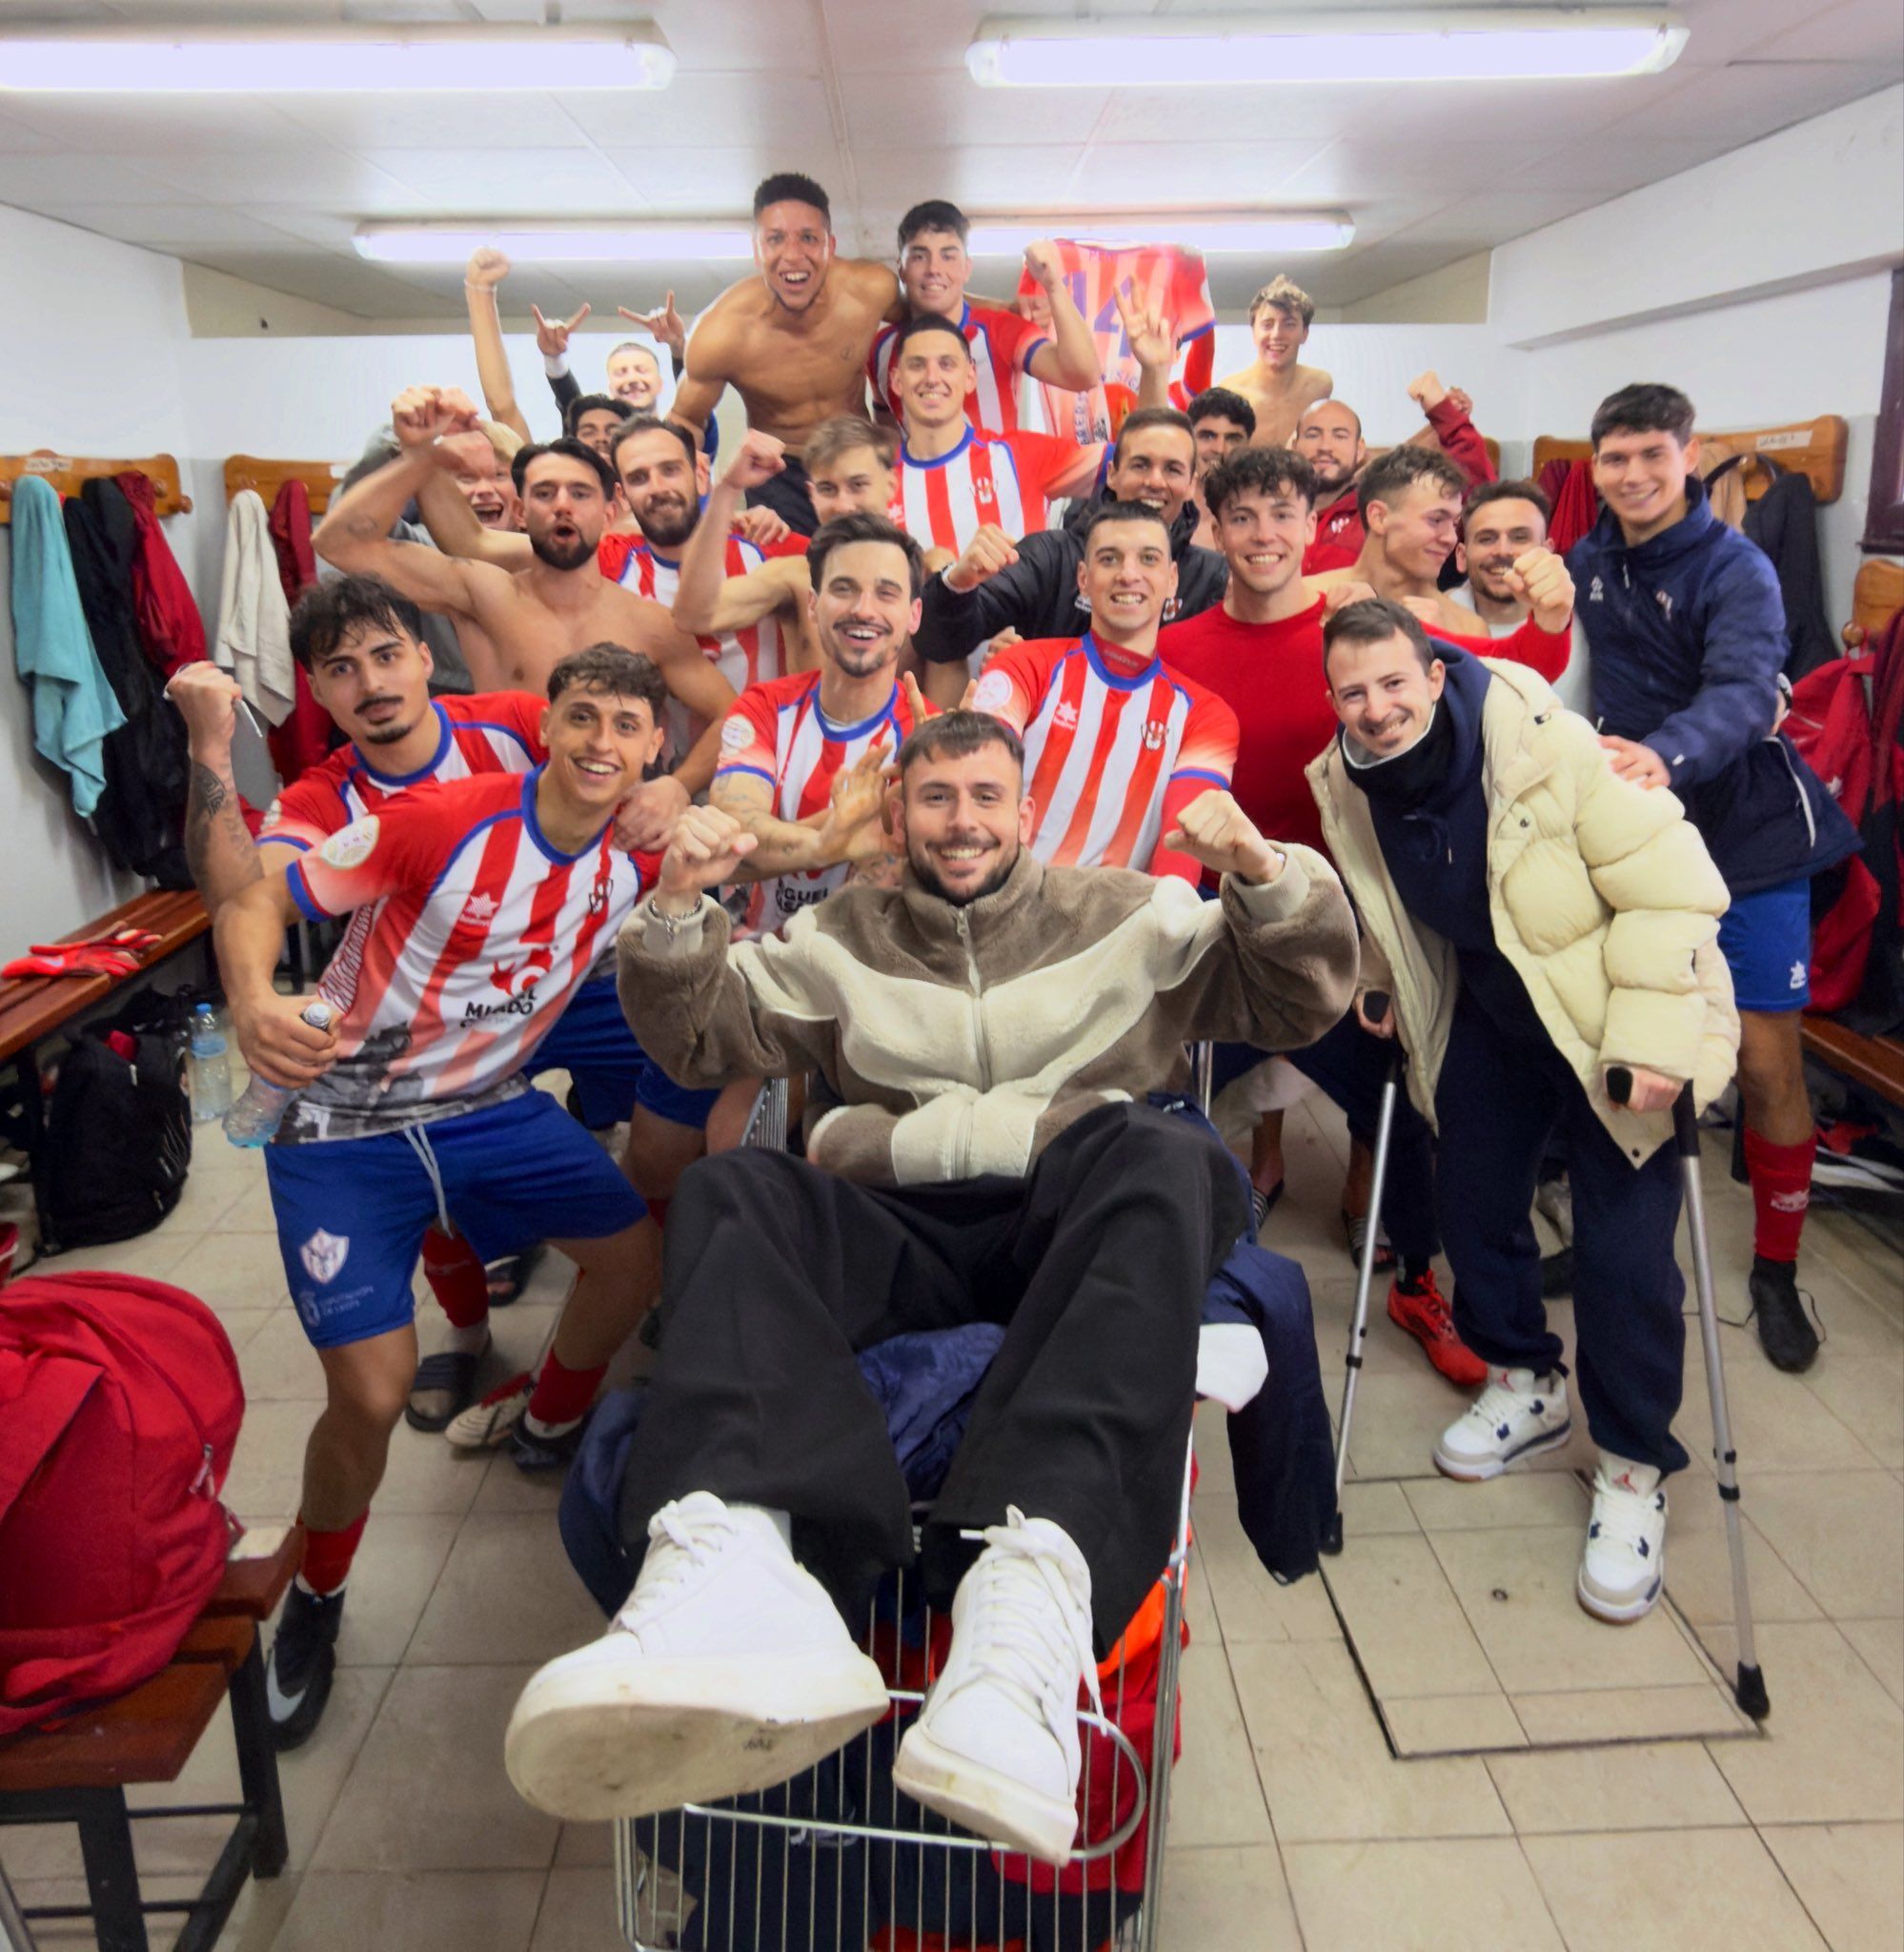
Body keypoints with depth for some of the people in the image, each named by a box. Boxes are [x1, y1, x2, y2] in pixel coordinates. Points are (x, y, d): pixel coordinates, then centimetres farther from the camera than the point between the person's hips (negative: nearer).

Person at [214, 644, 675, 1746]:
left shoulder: (634, 857, -7)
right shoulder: (443, 823, -24)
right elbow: (259, 898, -21)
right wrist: (254, 1002, -41)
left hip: (489, 1106, 6)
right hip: (347, 1123, -5)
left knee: (635, 1252, 6)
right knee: (375, 1390, -14)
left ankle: (554, 1431, 37)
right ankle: (315, 1601, 18)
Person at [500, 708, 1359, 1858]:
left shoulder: (1132, 917, 22)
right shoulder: (840, 941, 27)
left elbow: (1307, 998, 18)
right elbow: (701, 1035, 21)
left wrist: (1262, 873, -2)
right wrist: (678, 908, 4)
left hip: (1077, 1230, -1)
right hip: (899, 1242, 2)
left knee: (1160, 1153, -34)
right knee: (737, 1191, -27)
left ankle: (1034, 1578, -53)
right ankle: (739, 1565, -55)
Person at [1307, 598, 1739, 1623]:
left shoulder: (1547, 742, -28)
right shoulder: (1347, 784, -9)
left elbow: (1669, 885, -25)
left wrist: (1653, 1039, -27)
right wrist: (1382, 979, 8)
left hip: (1617, 1013, -5)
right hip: (1488, 1010, 6)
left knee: (1623, 1248, -8)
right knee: (1471, 1196, 11)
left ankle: (1633, 1469, 13)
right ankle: (1523, 1382, 38)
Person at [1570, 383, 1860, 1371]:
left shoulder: (1736, 569, -13)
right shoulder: (1586, 564, 4)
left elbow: (1740, 692, -31)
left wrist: (1666, 756, -49)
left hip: (1747, 840, -4)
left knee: (1767, 1064, -1)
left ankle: (1775, 1270, 18)